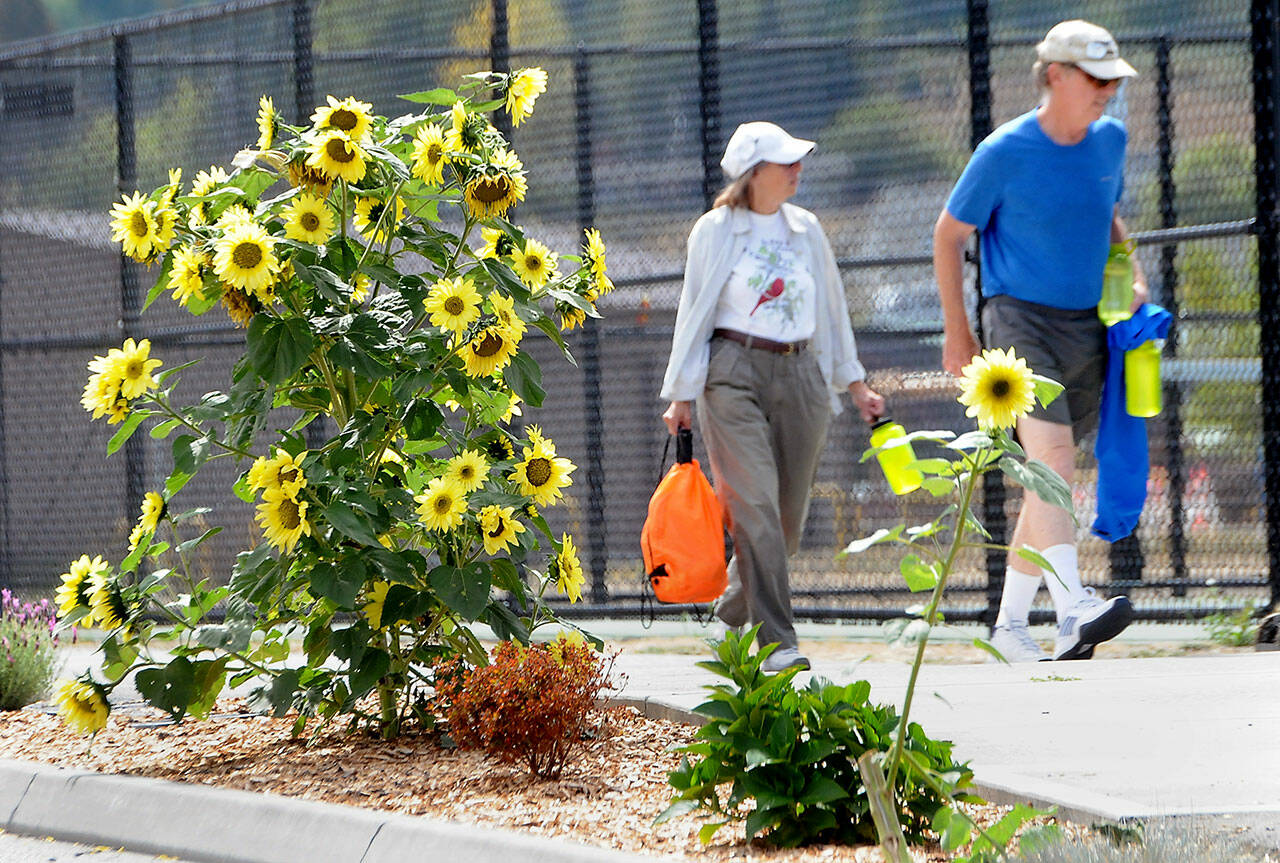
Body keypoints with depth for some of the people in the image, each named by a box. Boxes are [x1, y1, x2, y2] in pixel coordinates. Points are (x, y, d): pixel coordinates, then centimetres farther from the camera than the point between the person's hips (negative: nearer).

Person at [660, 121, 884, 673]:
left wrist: (855, 383, 21)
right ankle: (776, 641, -18)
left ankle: (734, 613, 28)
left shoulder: (806, 229, 13)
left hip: (799, 374, 5)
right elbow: (694, 312, 4)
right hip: (734, 373, -5)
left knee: (787, 514, 5)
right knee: (755, 504, -15)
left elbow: (831, 307, 21)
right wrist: (681, 396, 2)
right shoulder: (715, 231, 1)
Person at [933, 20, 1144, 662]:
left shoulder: (1110, 141, 9)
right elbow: (948, 235, 1)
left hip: (1087, 330, 6)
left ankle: (1010, 623, 19)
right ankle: (1073, 613, -39)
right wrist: (957, 331, 1)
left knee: (1050, 481, 9)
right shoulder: (1005, 152, -9)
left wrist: (1132, 277, 10)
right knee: (1053, 457, -25)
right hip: (1020, 319, -6)